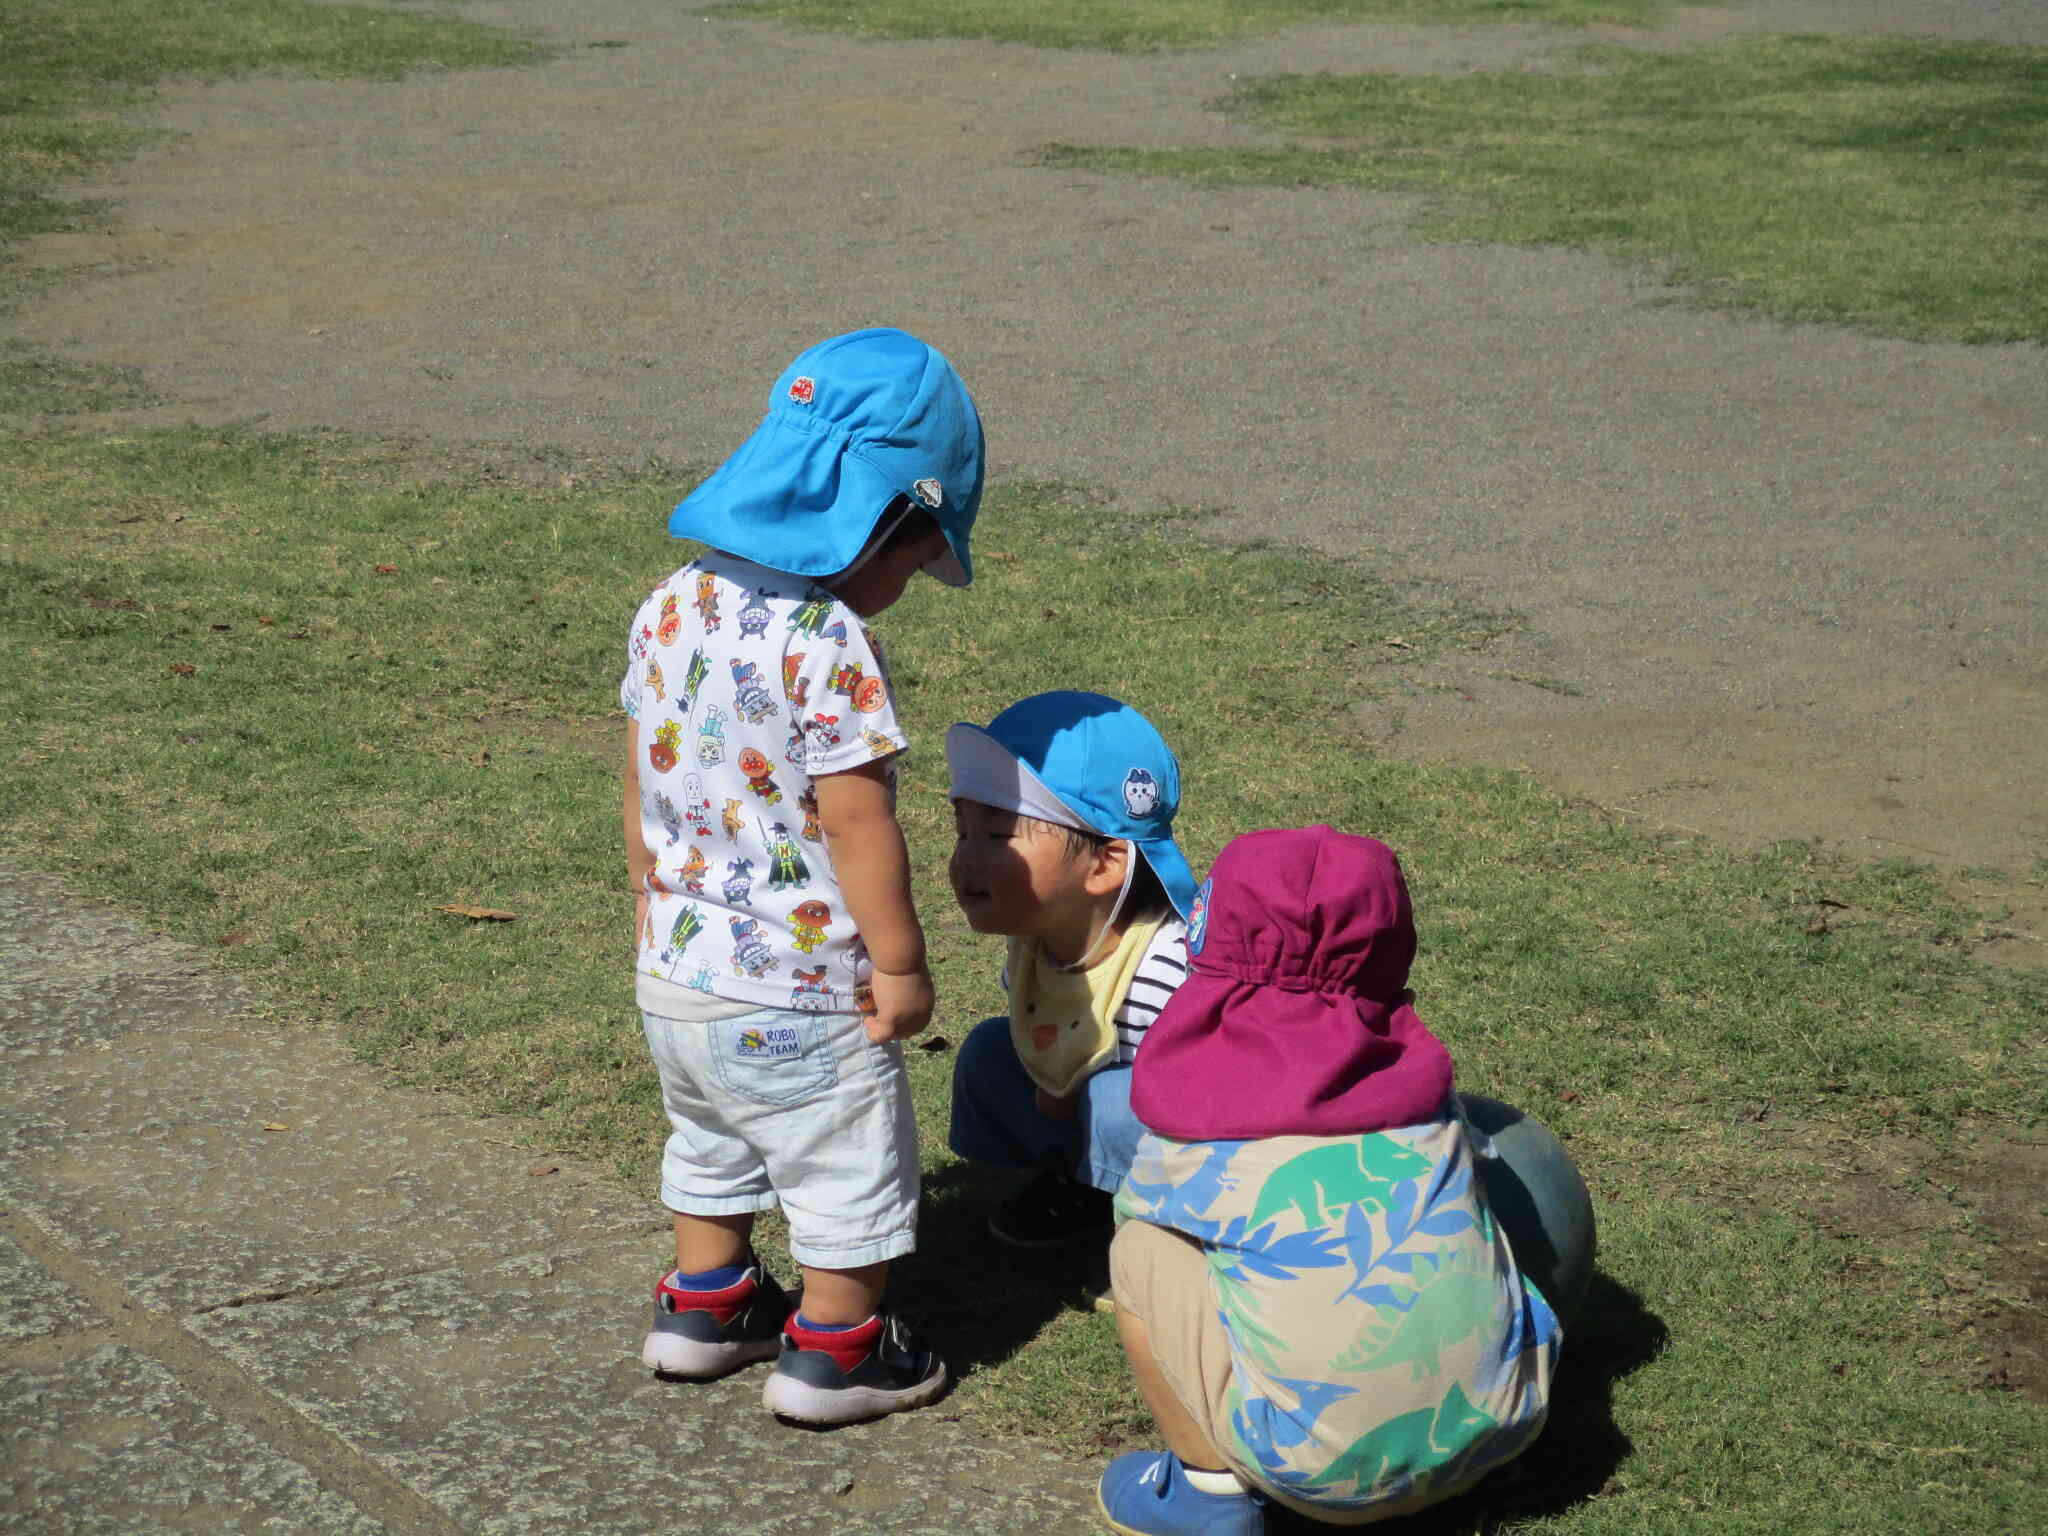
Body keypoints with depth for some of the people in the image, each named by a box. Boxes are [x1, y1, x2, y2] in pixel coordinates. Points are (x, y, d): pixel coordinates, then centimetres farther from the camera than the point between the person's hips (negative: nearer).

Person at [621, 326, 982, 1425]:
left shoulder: (670, 610, -1)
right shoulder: (827, 647, -24)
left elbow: (641, 789, 8)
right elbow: (856, 820, -22)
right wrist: (900, 963, -12)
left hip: (676, 971, 8)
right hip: (799, 991, -8)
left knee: (709, 1142, 28)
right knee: (847, 1171, 12)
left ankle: (704, 1305, 42)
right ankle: (833, 1351, 24)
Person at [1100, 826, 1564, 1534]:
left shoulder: (1188, 1144, 3)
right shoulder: (1420, 1074, 8)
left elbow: (1141, 1211, 24)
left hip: (1332, 1471, -4)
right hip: (1505, 1429, 4)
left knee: (1139, 1251, 11)